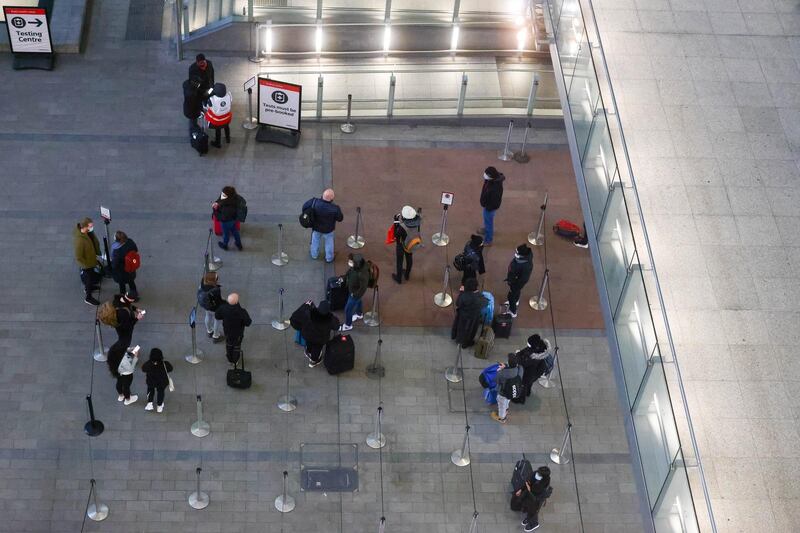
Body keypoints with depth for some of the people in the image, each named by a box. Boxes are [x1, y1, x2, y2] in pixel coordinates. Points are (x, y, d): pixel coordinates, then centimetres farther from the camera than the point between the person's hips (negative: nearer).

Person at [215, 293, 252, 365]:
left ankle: (230, 359, 55)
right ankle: (235, 361, 51)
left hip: (227, 330, 2)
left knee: (229, 344, 31)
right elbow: (248, 323, -27)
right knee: (236, 346, 27)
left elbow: (217, 316, -13)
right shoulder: (242, 312, -40)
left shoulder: (223, 308, -32)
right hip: (238, 332, -2)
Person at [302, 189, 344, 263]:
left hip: (316, 227, 2)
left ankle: (314, 254, 58)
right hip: (328, 229, -2)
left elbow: (304, 207, -16)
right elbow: (340, 218, -20)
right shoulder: (335, 209, -39)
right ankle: (329, 258, 52)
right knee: (329, 243, 29)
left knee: (315, 240, 32)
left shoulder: (314, 202, -34)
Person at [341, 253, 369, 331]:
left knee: (348, 309, 12)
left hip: (356, 293, -8)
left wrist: (355, 295, -18)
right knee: (358, 301, 35)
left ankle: (348, 325, 37)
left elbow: (363, 287, -30)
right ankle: (359, 315, 65)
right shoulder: (355, 266, -23)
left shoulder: (362, 274, -45)